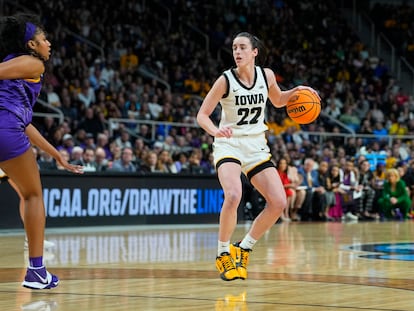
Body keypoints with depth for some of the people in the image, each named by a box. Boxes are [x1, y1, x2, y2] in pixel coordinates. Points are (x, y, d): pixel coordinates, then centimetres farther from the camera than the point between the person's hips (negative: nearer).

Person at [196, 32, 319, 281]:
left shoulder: (266, 75, 0)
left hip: (256, 146, 5)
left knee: (279, 203, -6)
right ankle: (223, 254, -11)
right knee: (234, 196, -30)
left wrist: (296, 92, -1)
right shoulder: (226, 80, -12)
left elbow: (278, 101, 19)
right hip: (229, 144, -5)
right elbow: (202, 115, -10)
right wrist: (215, 131, -31)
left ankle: (244, 249, 12)